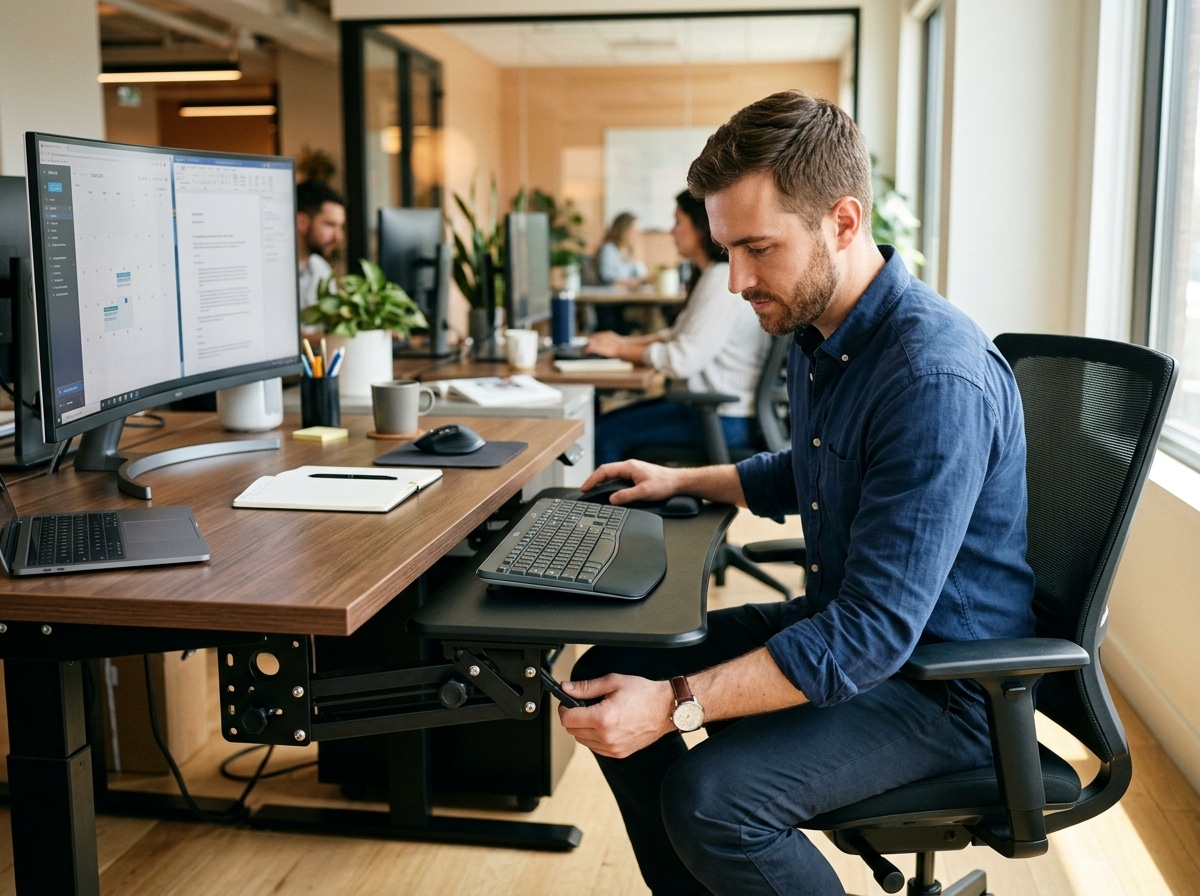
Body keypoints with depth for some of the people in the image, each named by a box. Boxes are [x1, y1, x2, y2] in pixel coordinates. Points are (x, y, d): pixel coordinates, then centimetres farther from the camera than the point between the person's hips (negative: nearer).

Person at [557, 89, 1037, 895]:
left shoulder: (936, 378, -29)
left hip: (942, 681, -9)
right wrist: (681, 482, 13)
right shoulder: (818, 331, 1)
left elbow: (874, 634, -31)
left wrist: (677, 705, -30)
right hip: (839, 620, 9)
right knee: (607, 676, 3)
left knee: (710, 797, -28)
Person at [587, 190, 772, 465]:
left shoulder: (723, 280, -19)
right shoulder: (712, 275, 14)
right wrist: (626, 341, 9)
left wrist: (620, 350, -8)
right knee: (608, 421, 12)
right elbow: (684, 335, 22)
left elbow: (683, 360, -22)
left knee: (606, 436, -11)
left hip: (726, 421, -11)